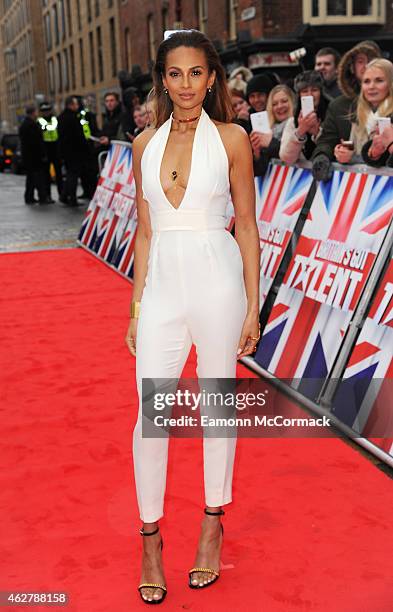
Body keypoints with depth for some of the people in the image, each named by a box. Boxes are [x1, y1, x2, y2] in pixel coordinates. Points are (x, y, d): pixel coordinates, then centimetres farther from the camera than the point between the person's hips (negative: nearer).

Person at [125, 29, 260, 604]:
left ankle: (212, 526, 28)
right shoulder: (146, 144, 9)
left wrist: (253, 306, -3)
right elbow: (144, 231, 11)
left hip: (217, 282, -2)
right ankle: (150, 538, 18)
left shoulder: (231, 138, 0)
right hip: (162, 284, 3)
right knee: (150, 414, 1)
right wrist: (136, 309, 9)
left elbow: (247, 225, 1)